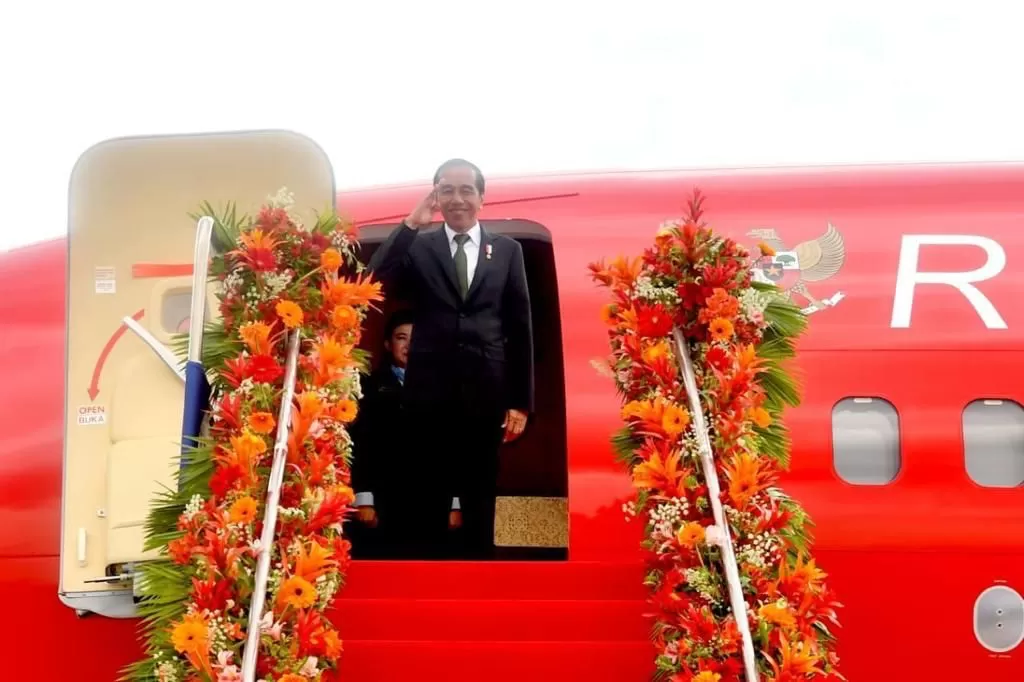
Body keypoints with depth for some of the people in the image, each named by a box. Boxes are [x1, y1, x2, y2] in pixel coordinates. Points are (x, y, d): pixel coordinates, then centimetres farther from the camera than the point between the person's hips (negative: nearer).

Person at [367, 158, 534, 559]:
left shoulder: (507, 250, 8)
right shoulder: (418, 248, 6)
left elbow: (520, 327, 6)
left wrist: (521, 401, 1)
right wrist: (410, 224, -14)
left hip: (486, 393, 1)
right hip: (430, 393, 0)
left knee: (480, 500, 11)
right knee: (429, 499, 8)